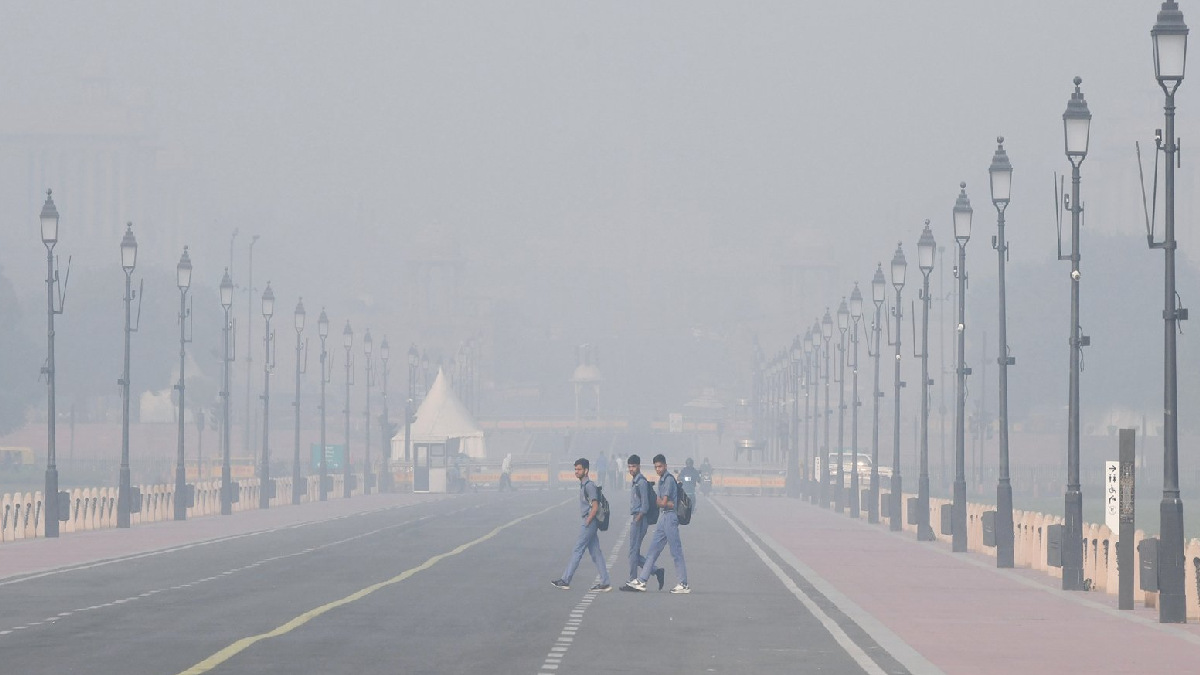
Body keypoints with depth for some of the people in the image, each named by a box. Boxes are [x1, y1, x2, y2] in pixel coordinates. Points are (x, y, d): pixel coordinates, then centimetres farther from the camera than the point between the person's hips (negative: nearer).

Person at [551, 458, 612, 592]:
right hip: (591, 524, 10)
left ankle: (565, 580, -1)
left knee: (577, 551, -5)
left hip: (589, 523, -10)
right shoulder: (583, 485, 15)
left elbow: (595, 506, -20)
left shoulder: (589, 486, -15)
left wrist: (587, 522, -17)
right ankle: (604, 583, 9)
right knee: (596, 553, 9)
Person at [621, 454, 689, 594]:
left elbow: (662, 502, -16)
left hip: (670, 517, -10)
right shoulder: (661, 480, 16)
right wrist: (669, 504, -11)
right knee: (652, 550, 9)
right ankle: (641, 581, 11)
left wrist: (662, 503, 4)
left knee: (676, 552, -5)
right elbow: (659, 502, 7)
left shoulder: (669, 480, -13)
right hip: (663, 516, 10)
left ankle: (684, 585, -1)